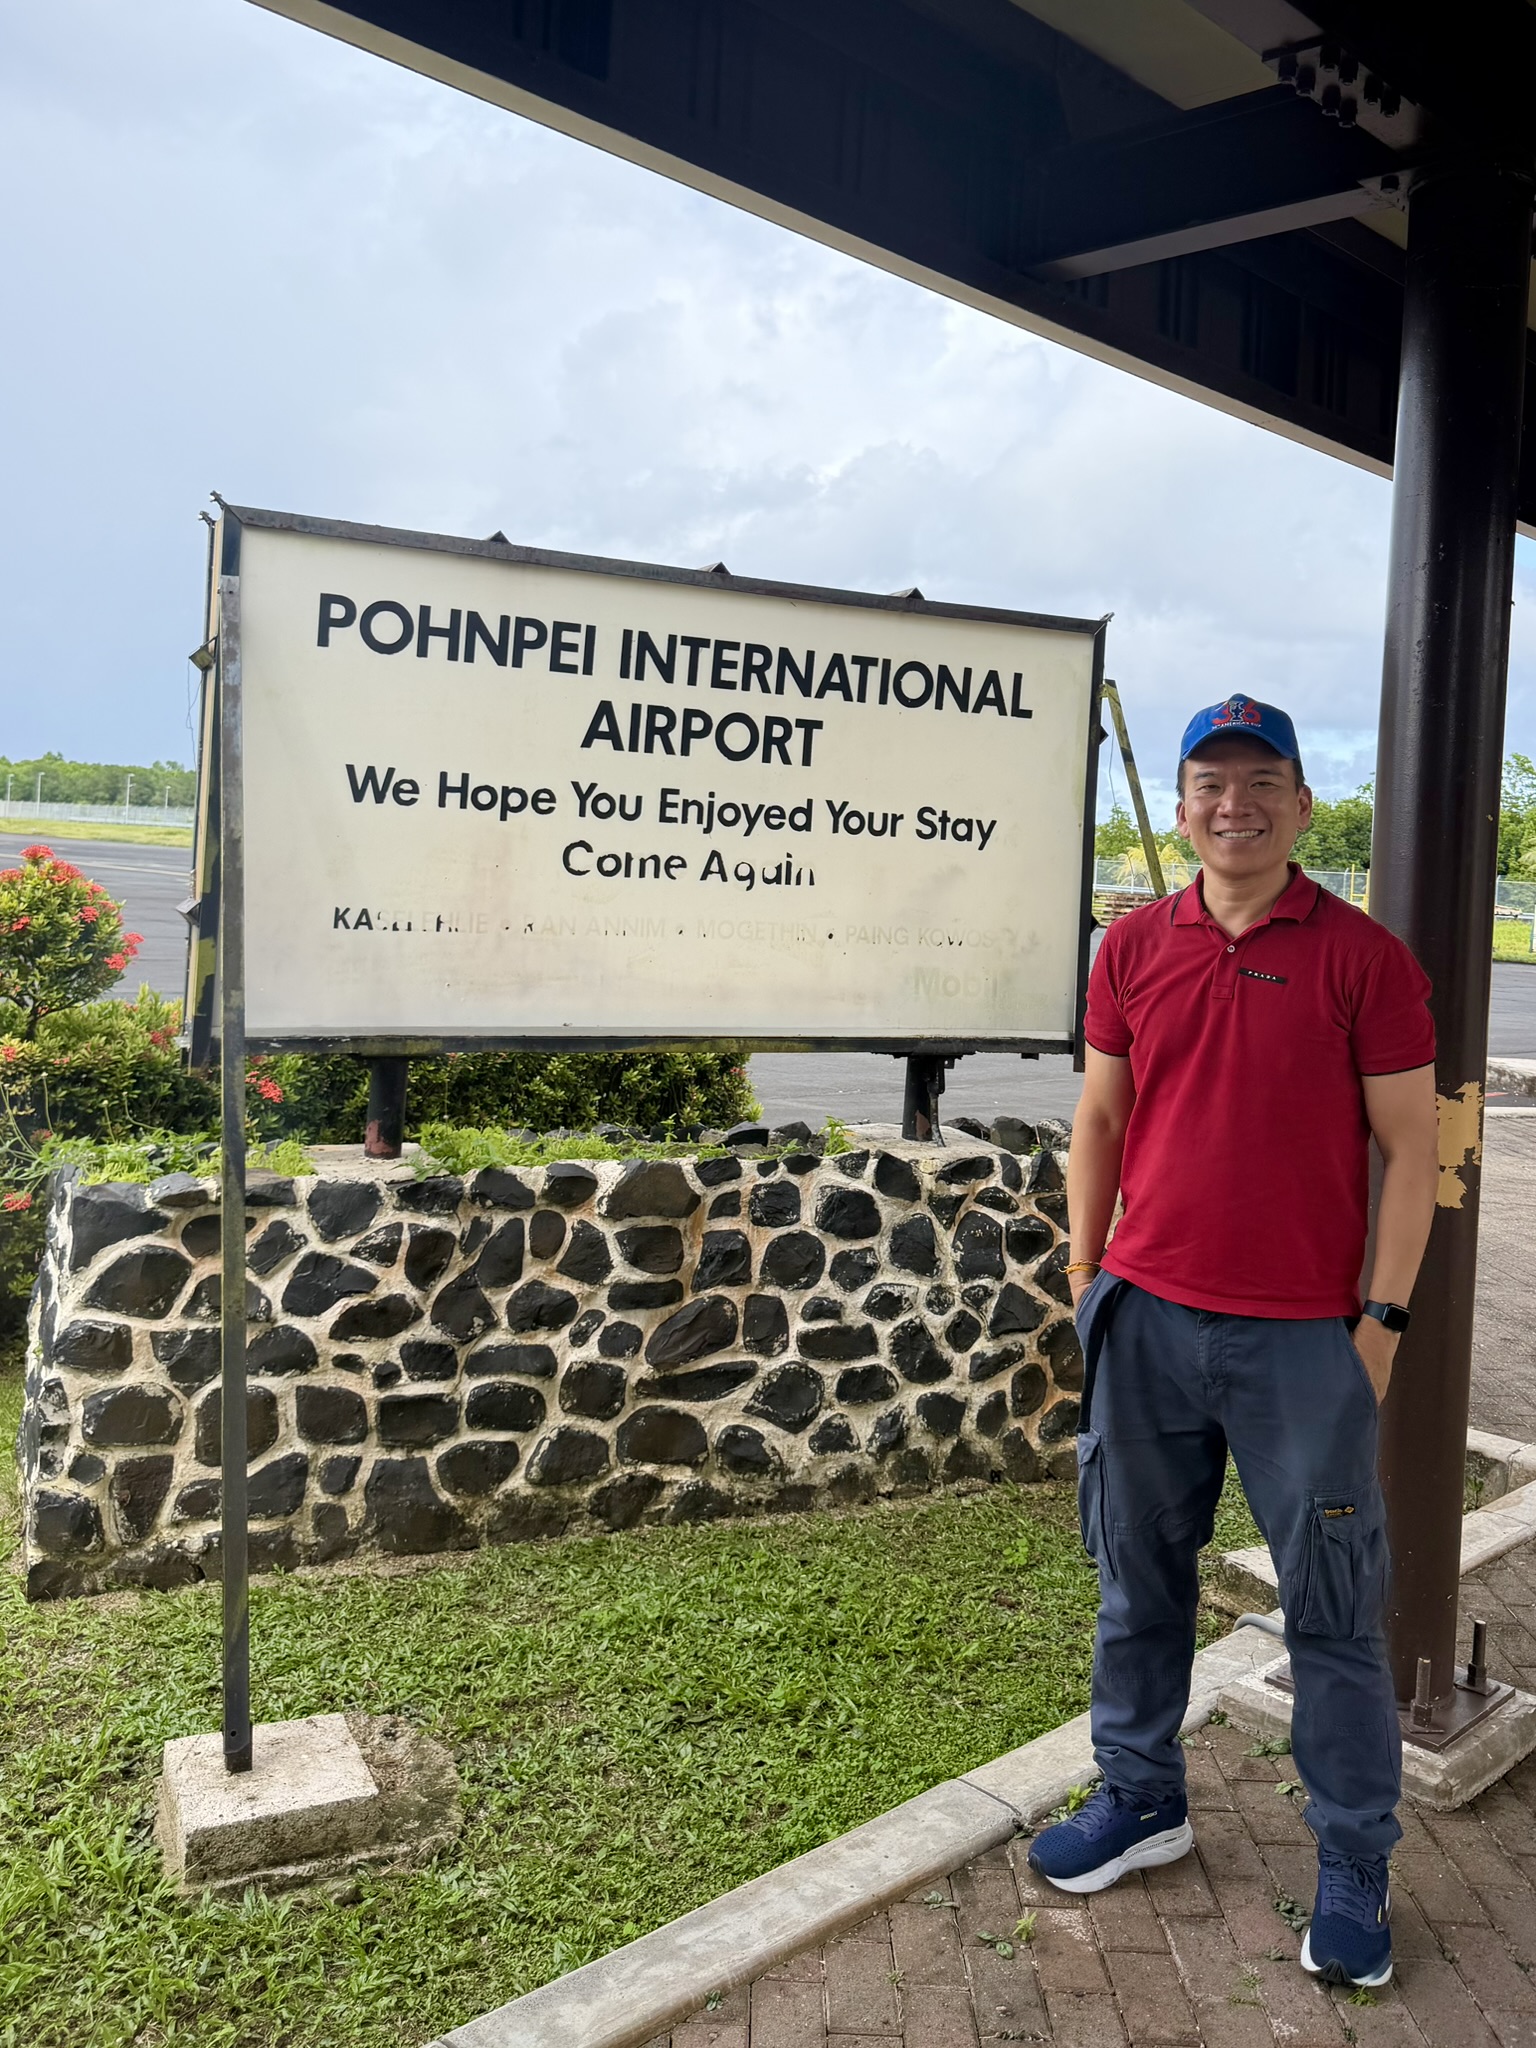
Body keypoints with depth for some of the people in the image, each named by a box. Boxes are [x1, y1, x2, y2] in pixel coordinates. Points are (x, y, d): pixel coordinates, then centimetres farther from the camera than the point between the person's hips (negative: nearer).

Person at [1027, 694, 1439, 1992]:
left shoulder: (1362, 956, -4)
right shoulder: (1135, 948, 5)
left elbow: (1410, 1144, -3)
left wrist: (1384, 1316, -7)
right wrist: (1087, 1274, 9)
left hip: (1303, 1338, -3)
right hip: (1146, 1323, 4)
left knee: (1332, 1607, 8)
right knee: (1139, 1579, 15)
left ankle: (1354, 1865, 25)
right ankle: (1142, 1799, 34)